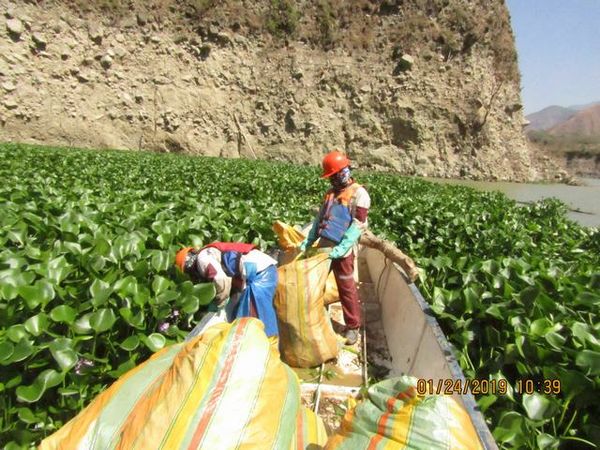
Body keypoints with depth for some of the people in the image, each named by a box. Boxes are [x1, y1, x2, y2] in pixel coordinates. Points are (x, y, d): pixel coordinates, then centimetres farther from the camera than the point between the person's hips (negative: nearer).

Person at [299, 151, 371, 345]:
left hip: (341, 251, -7)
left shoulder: (359, 193, -8)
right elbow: (319, 219, 15)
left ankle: (352, 327, 21)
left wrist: (341, 248, -23)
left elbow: (358, 225, -15)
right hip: (323, 246, 7)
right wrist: (307, 241, 6)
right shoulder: (331, 192, 14)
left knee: (346, 289, 4)